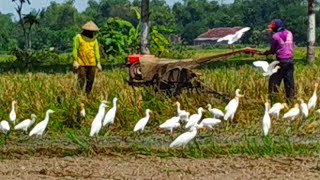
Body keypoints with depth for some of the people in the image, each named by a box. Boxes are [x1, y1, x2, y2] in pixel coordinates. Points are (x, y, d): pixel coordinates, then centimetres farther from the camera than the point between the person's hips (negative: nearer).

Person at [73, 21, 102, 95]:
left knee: (90, 81, 4)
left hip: (92, 64, 4)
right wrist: (75, 61, -12)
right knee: (81, 81, -11)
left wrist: (98, 63, 0)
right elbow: (75, 49, -4)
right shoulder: (78, 37, 0)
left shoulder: (94, 39, 11)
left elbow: (96, 51, 8)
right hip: (81, 64, -4)